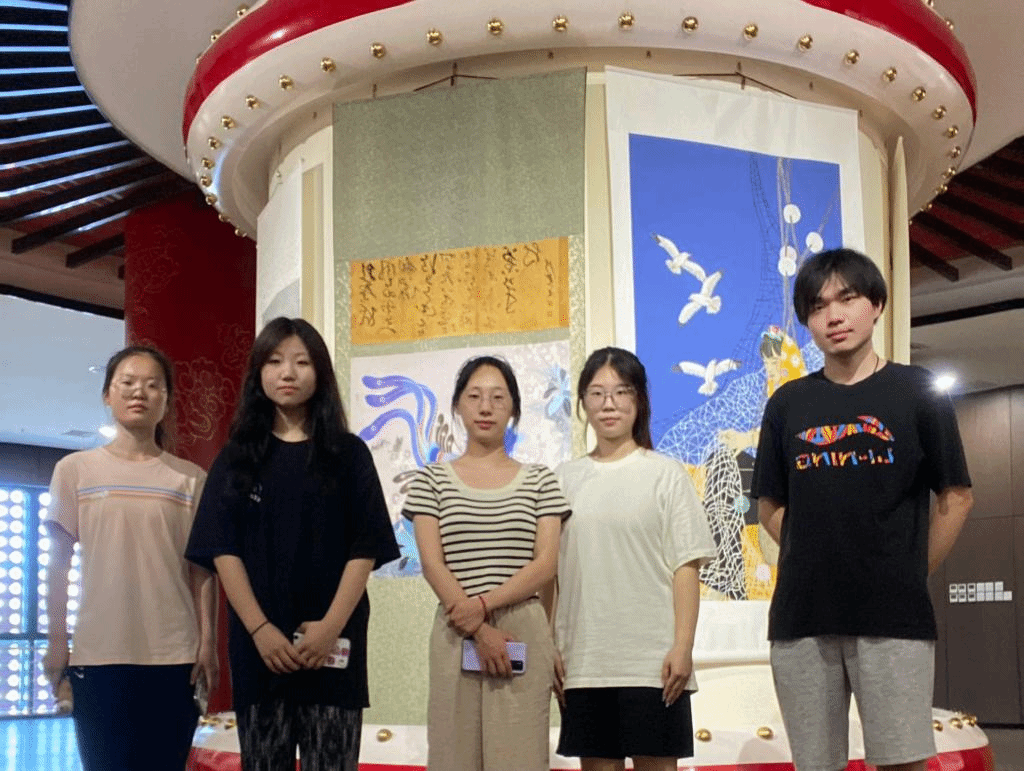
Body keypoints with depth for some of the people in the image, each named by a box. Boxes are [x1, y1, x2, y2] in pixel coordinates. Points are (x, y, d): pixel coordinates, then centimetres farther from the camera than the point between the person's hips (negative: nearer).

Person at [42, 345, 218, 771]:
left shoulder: (191, 478, 6)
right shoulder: (75, 470, 5)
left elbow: (202, 569, 6)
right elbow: (58, 562, 6)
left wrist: (208, 643, 0)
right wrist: (56, 640, 2)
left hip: (173, 653, 1)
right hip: (98, 651, 0)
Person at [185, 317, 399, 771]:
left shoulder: (348, 453, 5)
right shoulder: (237, 455, 8)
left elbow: (366, 547, -1)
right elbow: (222, 548, 0)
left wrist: (331, 626, -13)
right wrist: (260, 629, -11)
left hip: (333, 642, -1)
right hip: (259, 642, 1)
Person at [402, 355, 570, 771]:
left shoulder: (539, 479, 8)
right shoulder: (432, 479, 7)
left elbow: (546, 564, 0)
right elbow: (432, 565, -2)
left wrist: (484, 605, -13)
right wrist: (478, 630, -13)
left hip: (523, 632, 0)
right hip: (456, 634, 0)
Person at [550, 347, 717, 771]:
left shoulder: (665, 473, 1)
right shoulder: (565, 478, 9)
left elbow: (685, 567, -2)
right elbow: (550, 571, 10)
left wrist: (682, 646, -10)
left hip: (652, 659, -3)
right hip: (582, 662, 3)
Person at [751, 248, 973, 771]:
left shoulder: (916, 392, 2)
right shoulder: (787, 404, 8)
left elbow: (955, 497, 4)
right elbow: (770, 506, 12)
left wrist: (911, 575, 2)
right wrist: (817, 564, 4)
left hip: (894, 617, -2)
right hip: (801, 617, 2)